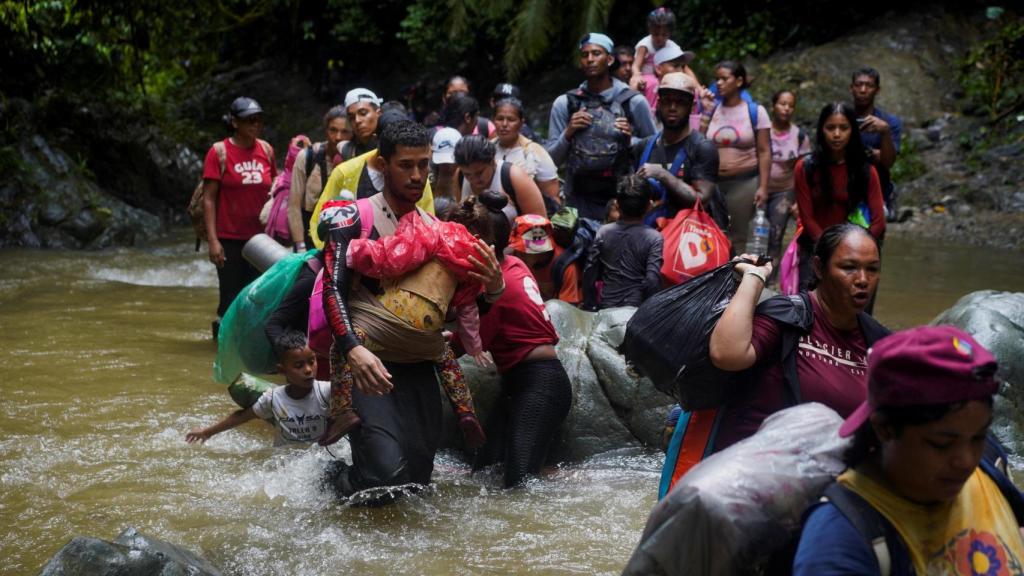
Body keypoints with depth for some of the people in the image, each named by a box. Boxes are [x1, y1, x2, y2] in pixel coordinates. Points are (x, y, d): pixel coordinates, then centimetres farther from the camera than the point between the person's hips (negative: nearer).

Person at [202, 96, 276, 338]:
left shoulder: (266, 150, 8)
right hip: (229, 239, -3)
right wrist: (212, 240, -12)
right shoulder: (219, 152, -4)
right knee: (231, 296, 1)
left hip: (260, 237, 4)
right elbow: (209, 198, -6)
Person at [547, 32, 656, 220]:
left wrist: (631, 141, -11)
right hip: (579, 202, 1)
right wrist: (568, 134, -7)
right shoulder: (564, 104, 7)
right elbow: (552, 160, 8)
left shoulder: (634, 102, 3)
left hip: (622, 198, -1)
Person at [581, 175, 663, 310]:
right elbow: (652, 281, -18)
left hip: (607, 308, 3)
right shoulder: (653, 238, -12)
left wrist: (590, 307, 10)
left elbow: (589, 274, -1)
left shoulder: (603, 232, -3)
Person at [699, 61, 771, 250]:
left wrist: (763, 187, -8)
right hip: (712, 182, 2)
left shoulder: (755, 111, 0)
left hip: (745, 182, -2)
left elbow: (764, 152, -1)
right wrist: (706, 111, -2)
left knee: (738, 238, 2)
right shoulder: (712, 108, 8)